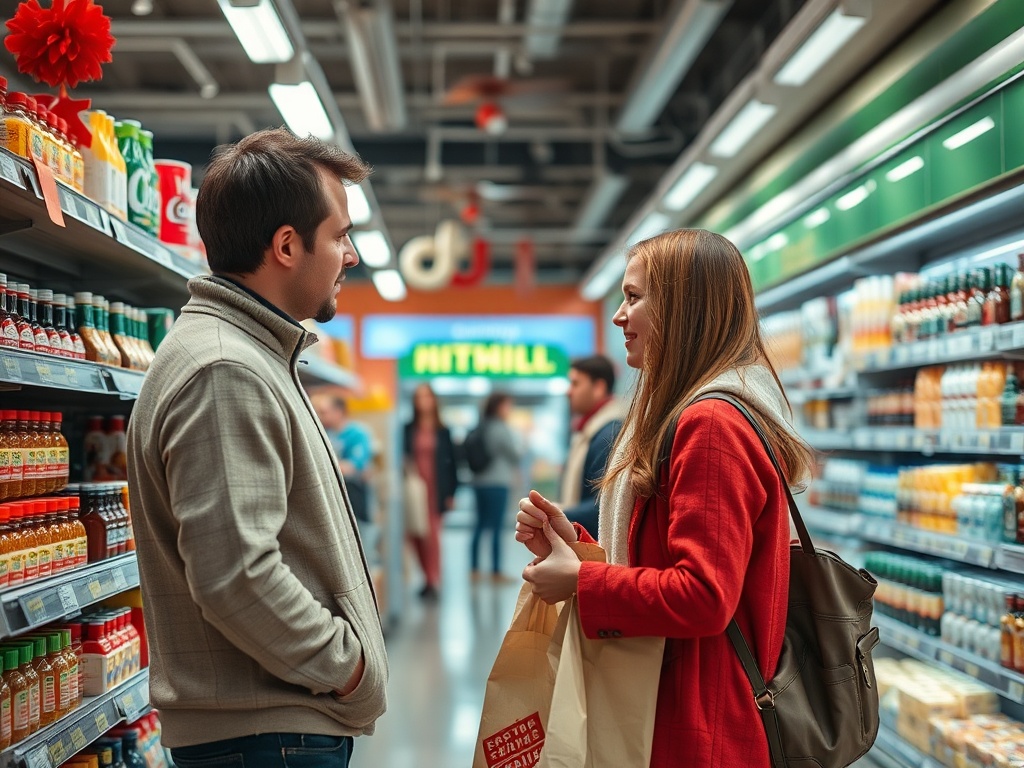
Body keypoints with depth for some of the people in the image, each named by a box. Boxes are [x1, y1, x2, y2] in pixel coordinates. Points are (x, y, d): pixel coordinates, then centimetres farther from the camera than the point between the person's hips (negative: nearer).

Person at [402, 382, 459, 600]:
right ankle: (429, 577, 18)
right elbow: (402, 457, 6)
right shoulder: (408, 430, 6)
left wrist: (451, 492, 0)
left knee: (431, 534, -8)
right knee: (416, 535, 3)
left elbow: (451, 461, 4)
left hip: (436, 490, -2)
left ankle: (433, 581, -5)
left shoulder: (443, 432, 4)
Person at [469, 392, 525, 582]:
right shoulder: (502, 429, -11)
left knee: (480, 525, 10)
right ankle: (496, 571, -1)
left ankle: (474, 569, 11)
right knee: (496, 527, -4)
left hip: (479, 482, 7)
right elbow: (517, 454, -8)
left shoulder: (480, 428, 10)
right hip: (497, 483, -7)